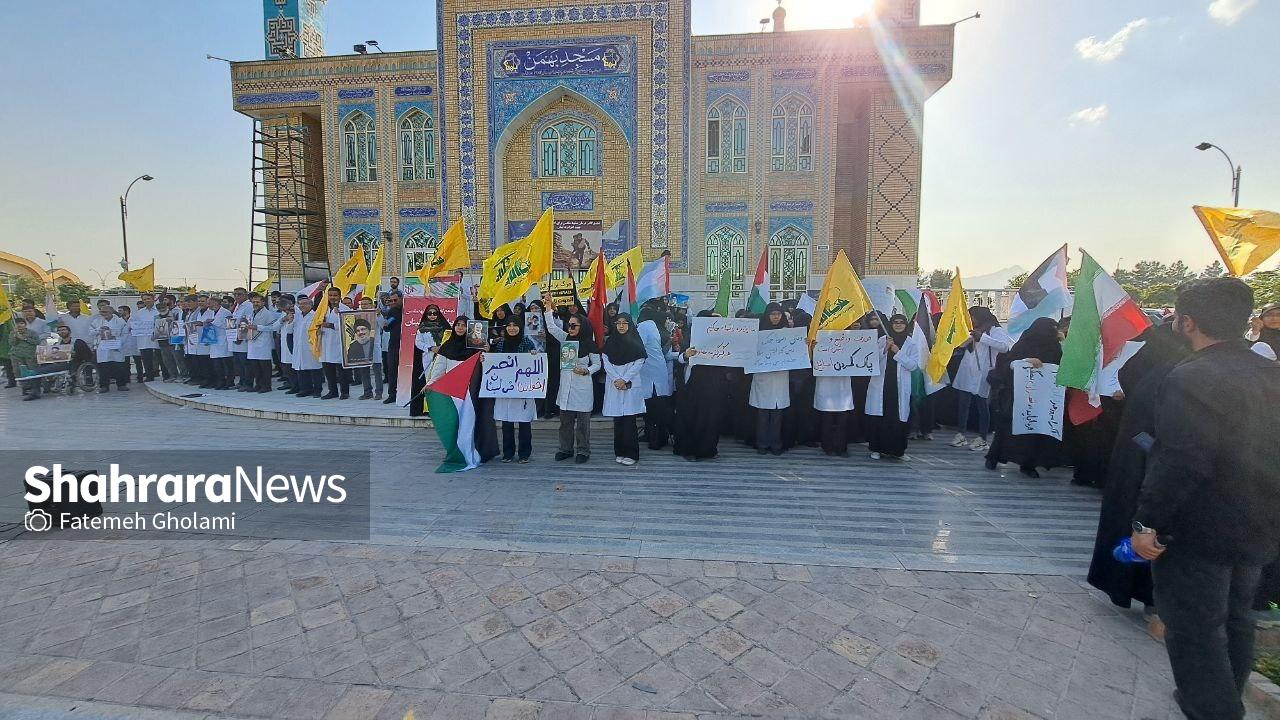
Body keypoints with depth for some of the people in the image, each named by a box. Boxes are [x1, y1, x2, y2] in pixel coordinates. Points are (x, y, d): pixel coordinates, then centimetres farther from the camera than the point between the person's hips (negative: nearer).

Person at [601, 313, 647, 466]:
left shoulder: (636, 342, 3)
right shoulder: (610, 342, 10)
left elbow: (639, 363, -3)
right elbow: (606, 363, 4)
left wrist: (625, 380, -11)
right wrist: (616, 379, -9)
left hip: (631, 384, -2)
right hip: (614, 384, 2)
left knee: (629, 419, -5)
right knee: (617, 419, 4)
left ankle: (630, 453, 0)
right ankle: (619, 452, 12)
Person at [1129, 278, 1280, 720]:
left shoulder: (1190, 379, -24)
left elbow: (1178, 465, -28)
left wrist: (1150, 525, -20)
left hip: (1200, 532, -9)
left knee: (1195, 630, 5)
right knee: (1235, 620, 24)